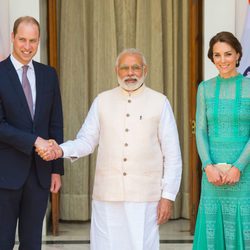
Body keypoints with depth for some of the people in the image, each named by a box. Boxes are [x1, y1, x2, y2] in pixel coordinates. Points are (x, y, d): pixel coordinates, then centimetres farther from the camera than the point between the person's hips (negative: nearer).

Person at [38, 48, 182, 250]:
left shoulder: (160, 102, 3)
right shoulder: (102, 101, 9)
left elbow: (172, 154, 2)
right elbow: (86, 141, 8)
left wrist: (168, 196, -3)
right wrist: (61, 150, -12)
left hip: (145, 196, -2)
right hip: (107, 195, 2)